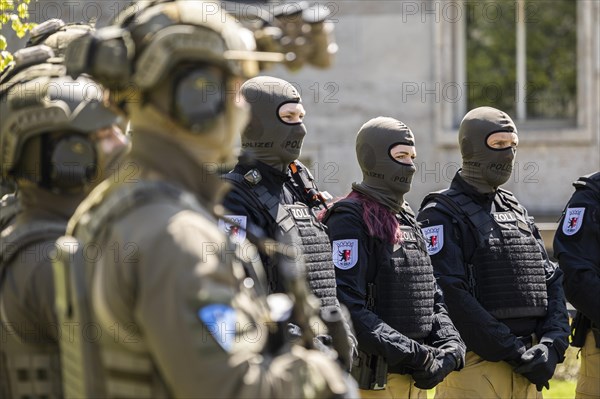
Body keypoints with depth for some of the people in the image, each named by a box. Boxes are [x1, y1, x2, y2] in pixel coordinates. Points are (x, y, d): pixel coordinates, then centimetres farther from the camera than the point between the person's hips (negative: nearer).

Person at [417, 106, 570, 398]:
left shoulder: (516, 210, 19)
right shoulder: (442, 215, -4)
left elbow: (552, 281, 15)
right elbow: (451, 295, -16)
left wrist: (552, 345, -2)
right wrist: (514, 350, -17)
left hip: (527, 367, 7)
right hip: (473, 367, -7)